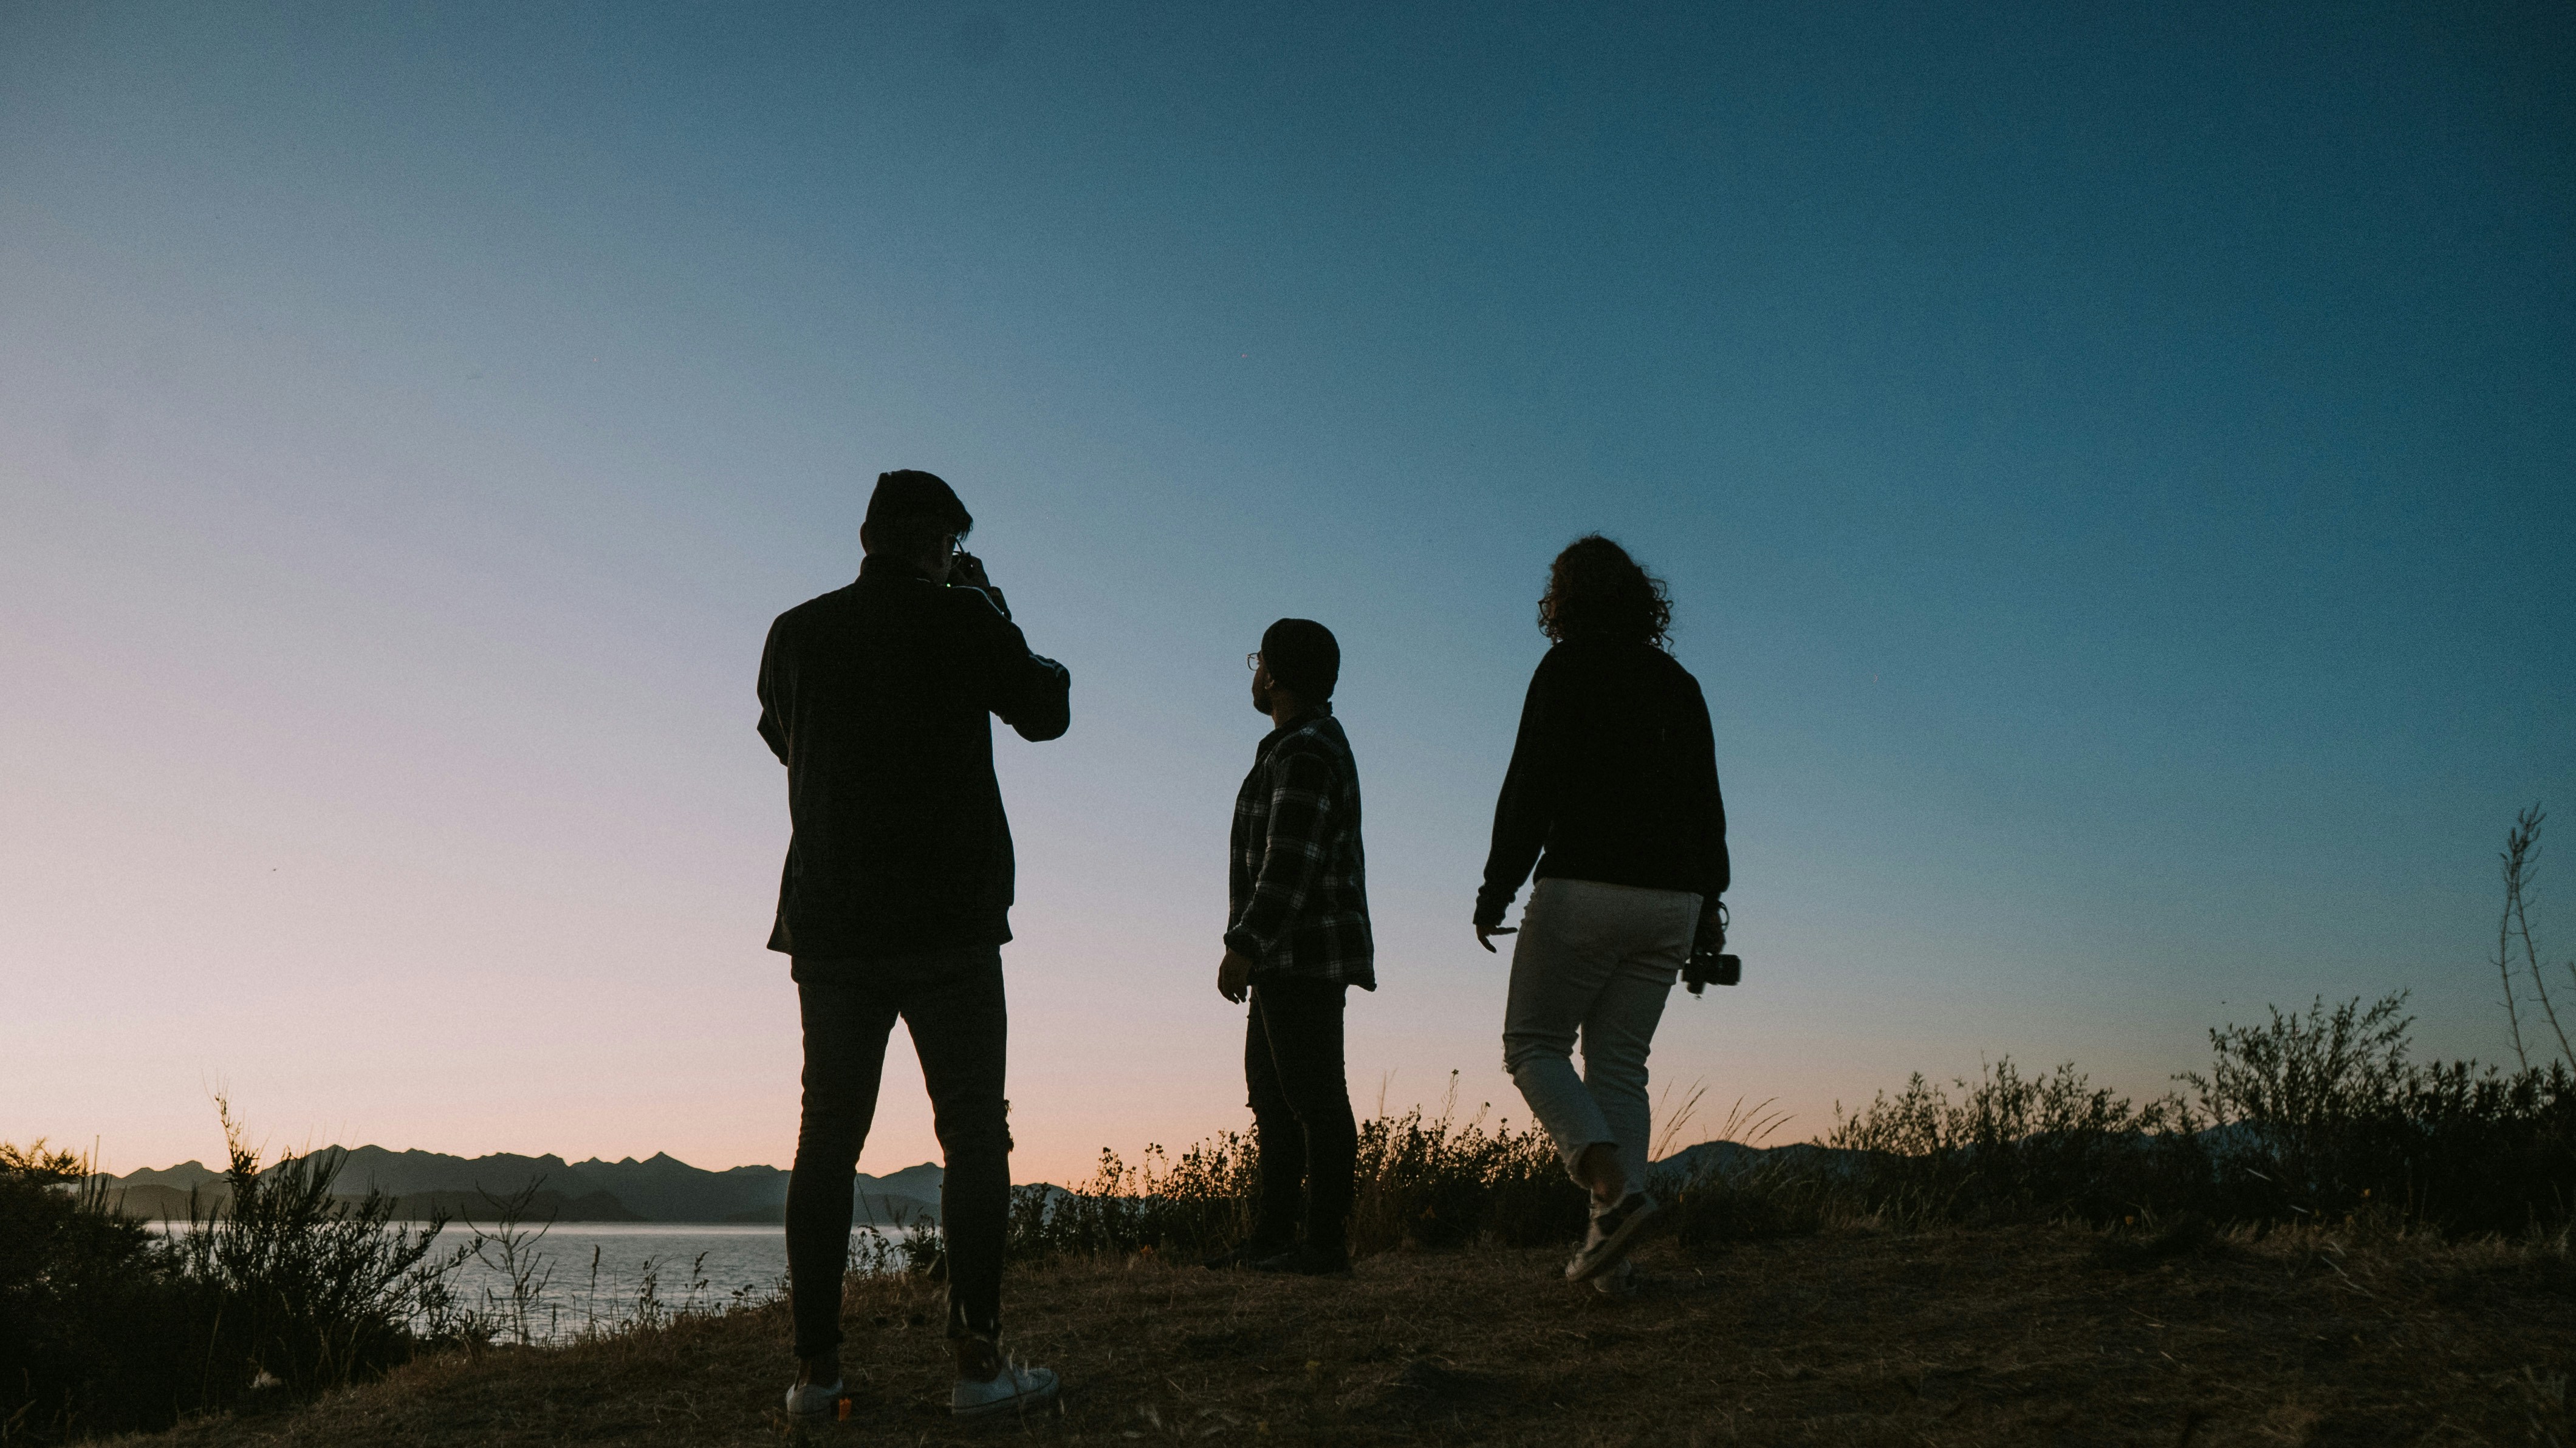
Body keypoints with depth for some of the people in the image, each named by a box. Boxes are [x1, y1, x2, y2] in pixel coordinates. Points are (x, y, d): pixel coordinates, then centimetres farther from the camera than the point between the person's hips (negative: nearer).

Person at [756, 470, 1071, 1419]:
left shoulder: (797, 632, 5)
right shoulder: (964, 620, -4)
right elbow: (1046, 713, 11)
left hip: (830, 926, 3)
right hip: (949, 927, -3)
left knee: (827, 1137, 7)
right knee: (973, 1132, 1)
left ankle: (815, 1366, 7)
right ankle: (977, 1360, -1)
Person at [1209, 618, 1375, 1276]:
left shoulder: (1304, 753, -15)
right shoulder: (1314, 742, 19)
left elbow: (1289, 864, -23)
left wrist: (1244, 946, -21)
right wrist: (1254, 947, 24)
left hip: (1306, 956, -11)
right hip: (1289, 961, 11)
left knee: (1314, 1098, -7)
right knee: (1271, 1090, 14)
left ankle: (1327, 1243, -4)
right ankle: (1272, 1236, 19)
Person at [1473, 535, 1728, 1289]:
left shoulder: (1566, 670, -3)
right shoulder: (1679, 684, 15)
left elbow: (1530, 789, -11)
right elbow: (1706, 804, 15)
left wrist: (1495, 890, -7)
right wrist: (1707, 902, 21)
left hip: (1584, 888, -6)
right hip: (1670, 897, 6)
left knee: (1535, 1045, 6)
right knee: (1619, 1063, 10)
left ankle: (1614, 1187, -15)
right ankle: (1607, 1248, 4)